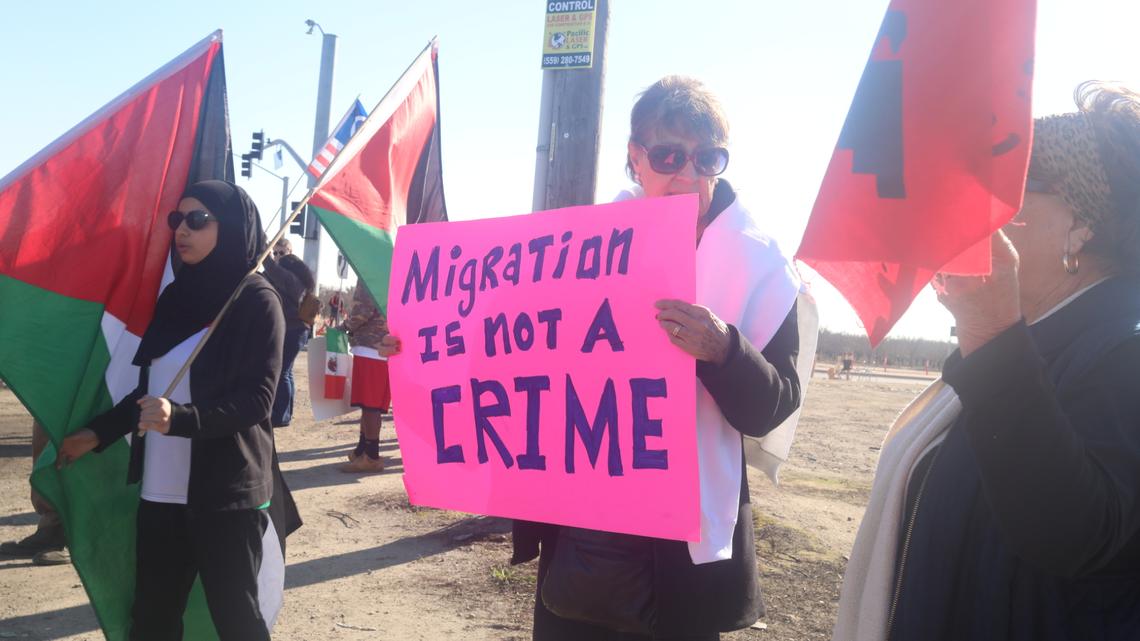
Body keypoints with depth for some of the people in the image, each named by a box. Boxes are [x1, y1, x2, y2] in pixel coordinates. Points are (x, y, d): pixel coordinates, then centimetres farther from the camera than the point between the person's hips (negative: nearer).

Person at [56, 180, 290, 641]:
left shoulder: (257, 301, -8)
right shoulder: (174, 296, 10)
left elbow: (257, 399, -16)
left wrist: (180, 418, -28)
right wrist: (98, 433, 19)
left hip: (226, 492, -6)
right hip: (160, 490, 6)